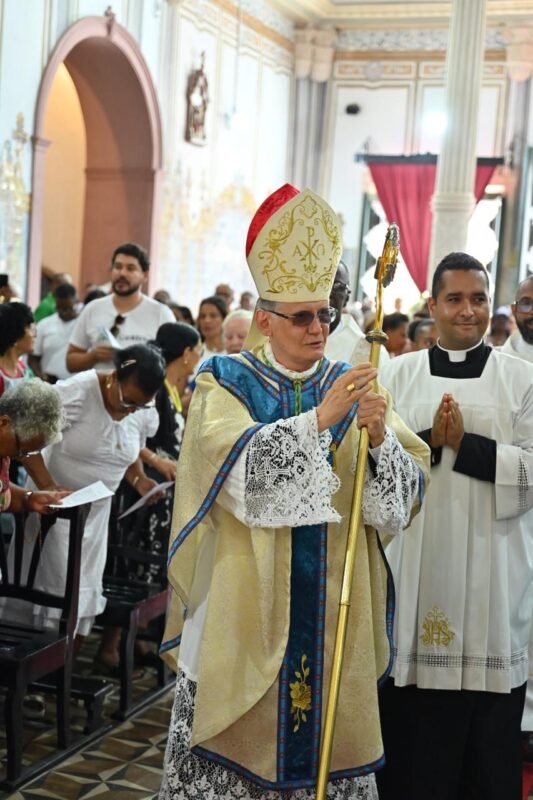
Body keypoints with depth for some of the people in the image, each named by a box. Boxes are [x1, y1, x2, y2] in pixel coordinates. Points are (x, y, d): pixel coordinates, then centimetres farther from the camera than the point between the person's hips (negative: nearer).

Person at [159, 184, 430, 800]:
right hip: (245, 601, -2)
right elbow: (239, 467, -20)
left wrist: (379, 437, -21)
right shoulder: (226, 383, -1)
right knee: (239, 728, 5)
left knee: (327, 732, 7)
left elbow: (404, 493, -2)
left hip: (332, 604, 3)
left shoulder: (354, 386, 6)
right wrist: (319, 420, -28)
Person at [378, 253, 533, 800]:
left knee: (486, 730, 2)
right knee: (407, 716, 4)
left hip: (489, 566, -1)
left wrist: (464, 443, -14)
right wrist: (429, 440, -14)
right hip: (413, 563, 1)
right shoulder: (399, 374, 8)